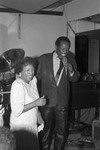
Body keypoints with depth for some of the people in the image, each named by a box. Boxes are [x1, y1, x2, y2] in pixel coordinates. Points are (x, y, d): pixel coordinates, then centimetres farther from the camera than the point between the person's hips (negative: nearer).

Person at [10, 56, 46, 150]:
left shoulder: (33, 80, 4)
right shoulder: (17, 85, -20)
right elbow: (16, 110, -27)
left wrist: (39, 118, 10)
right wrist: (36, 103, -25)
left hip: (32, 124, 7)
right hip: (21, 126, -7)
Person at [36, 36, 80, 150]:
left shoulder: (70, 58, 1)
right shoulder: (43, 59, -6)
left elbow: (74, 79, 1)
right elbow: (37, 78, 3)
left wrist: (70, 69, -18)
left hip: (62, 101, 2)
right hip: (46, 99, -2)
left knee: (62, 130, 12)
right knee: (45, 129, 11)